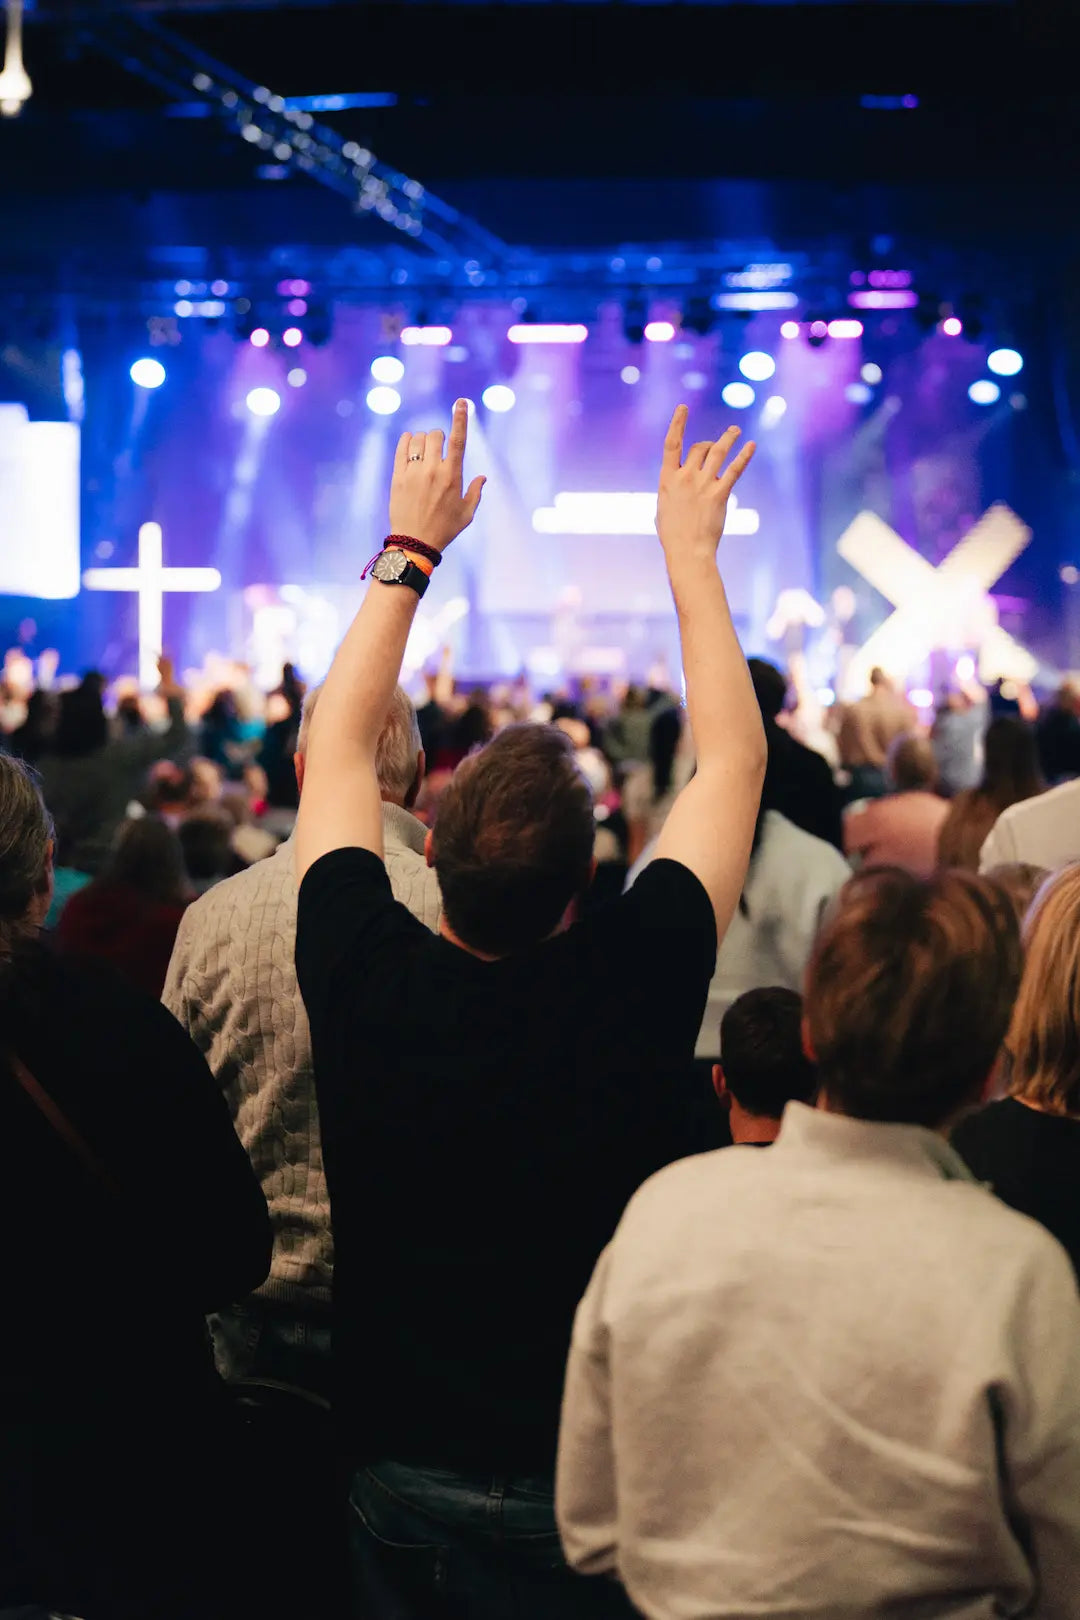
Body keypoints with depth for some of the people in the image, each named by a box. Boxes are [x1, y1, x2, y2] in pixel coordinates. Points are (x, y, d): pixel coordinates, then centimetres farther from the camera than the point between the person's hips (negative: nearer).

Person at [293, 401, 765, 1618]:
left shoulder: (364, 980, -19)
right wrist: (691, 550, 3)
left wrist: (409, 549, 6)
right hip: (584, 1496, -2)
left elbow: (337, 746, -1)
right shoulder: (635, 987, -23)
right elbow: (733, 757, -7)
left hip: (397, 1475, 2)